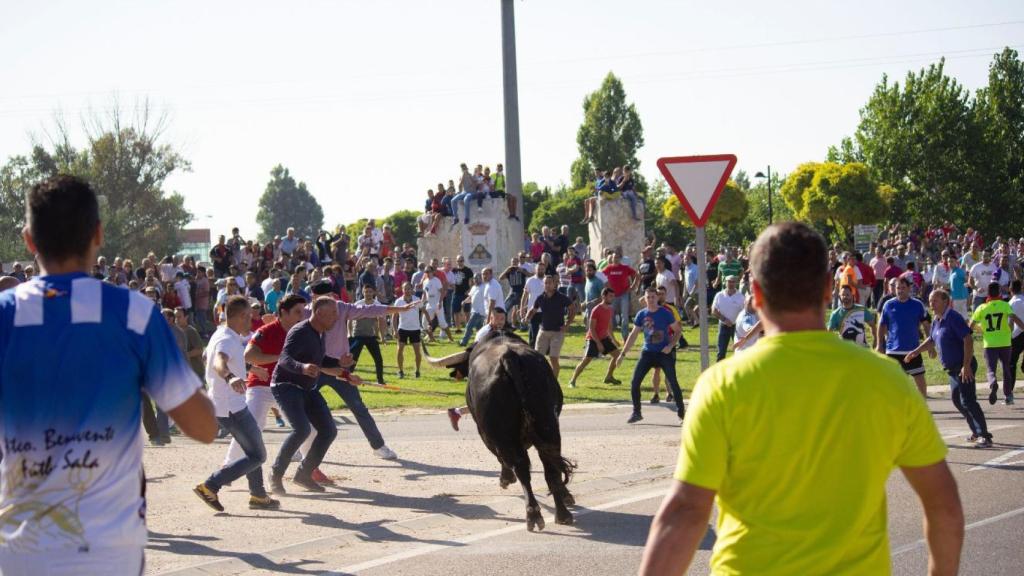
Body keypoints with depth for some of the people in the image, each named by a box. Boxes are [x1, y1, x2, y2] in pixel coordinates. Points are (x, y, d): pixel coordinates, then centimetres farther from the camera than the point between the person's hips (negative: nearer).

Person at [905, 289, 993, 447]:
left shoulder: (953, 318, -17)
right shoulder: (937, 321, 12)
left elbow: (968, 340, -24)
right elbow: (931, 340, 29)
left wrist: (966, 366, -28)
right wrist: (916, 352, 17)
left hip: (963, 367, -10)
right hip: (952, 368, 10)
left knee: (967, 400, -16)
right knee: (957, 399, 17)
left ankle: (984, 436, -19)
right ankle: (977, 432, 28)